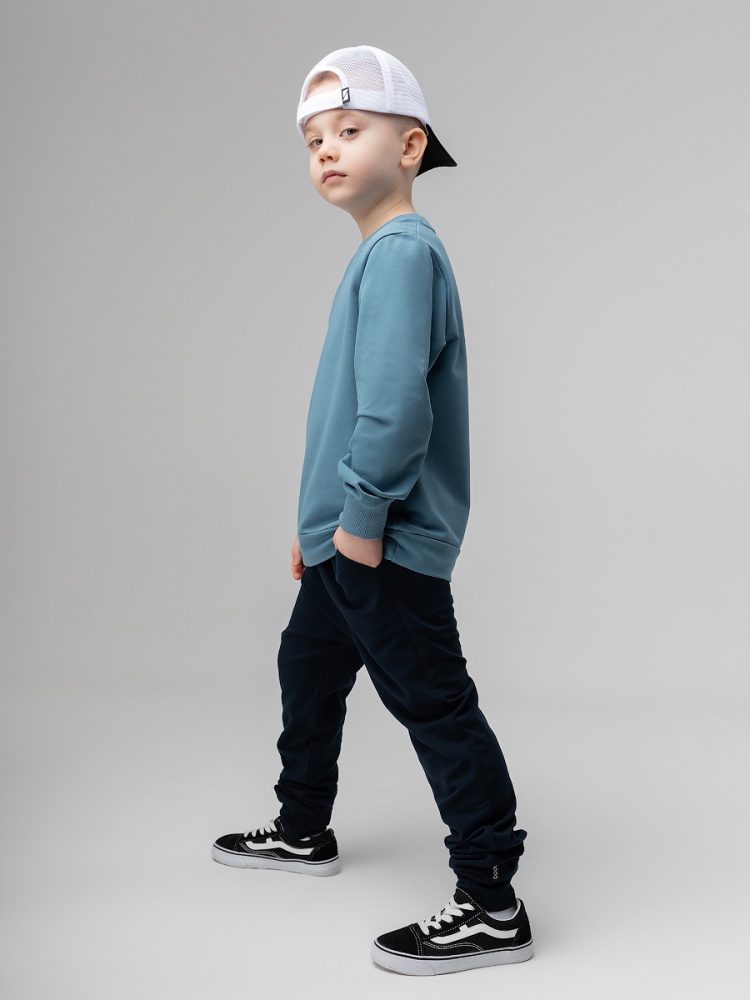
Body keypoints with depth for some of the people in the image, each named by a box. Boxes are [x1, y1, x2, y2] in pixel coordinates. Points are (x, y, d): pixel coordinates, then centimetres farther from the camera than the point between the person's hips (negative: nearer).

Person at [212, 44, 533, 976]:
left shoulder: (401, 249, -17)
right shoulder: (380, 253, 15)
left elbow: (396, 404, -29)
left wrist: (362, 514, -20)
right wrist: (321, 518, 24)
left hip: (387, 548, -11)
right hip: (349, 540, 11)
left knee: (434, 705, -5)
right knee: (307, 664, 24)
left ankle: (491, 905, 4)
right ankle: (303, 831, 43)